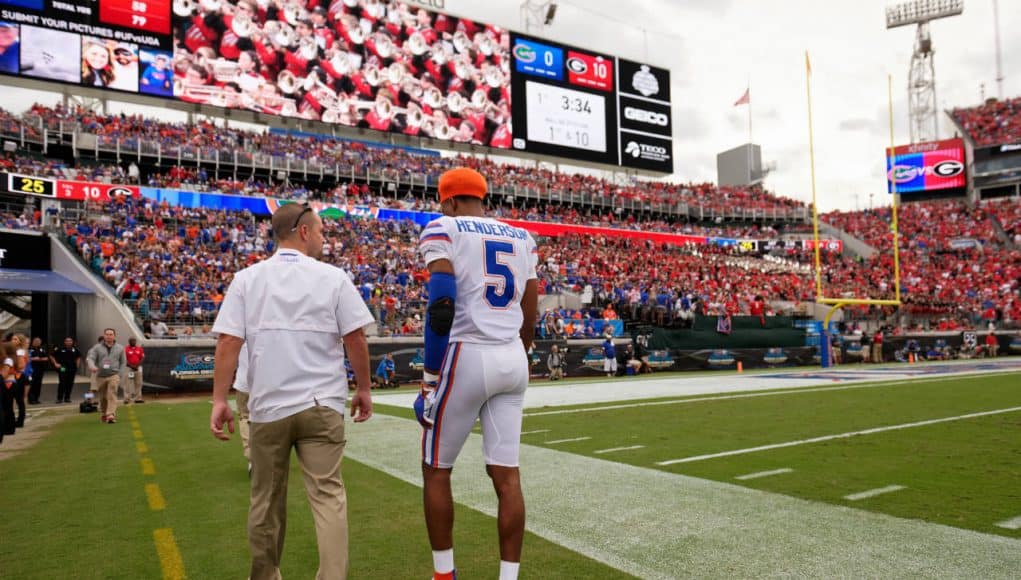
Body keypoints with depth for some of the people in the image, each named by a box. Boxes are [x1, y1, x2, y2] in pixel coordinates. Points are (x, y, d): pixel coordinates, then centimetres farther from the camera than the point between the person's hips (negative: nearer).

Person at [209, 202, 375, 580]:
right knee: (328, 495, -1)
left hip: (267, 407, 2)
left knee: (266, 500, 15)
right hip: (321, 405, -2)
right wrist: (364, 389, 8)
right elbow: (355, 338, -2)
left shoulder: (246, 279, 3)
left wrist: (220, 400, -1)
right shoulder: (333, 277, -1)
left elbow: (228, 342, -4)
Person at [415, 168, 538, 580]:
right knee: (506, 474, 7)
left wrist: (430, 381, -10)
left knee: (436, 470, 12)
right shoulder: (521, 238, 16)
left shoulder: (443, 229, -1)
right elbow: (529, 317, 15)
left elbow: (441, 308, -13)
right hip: (512, 359, 5)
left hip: (467, 356, -5)